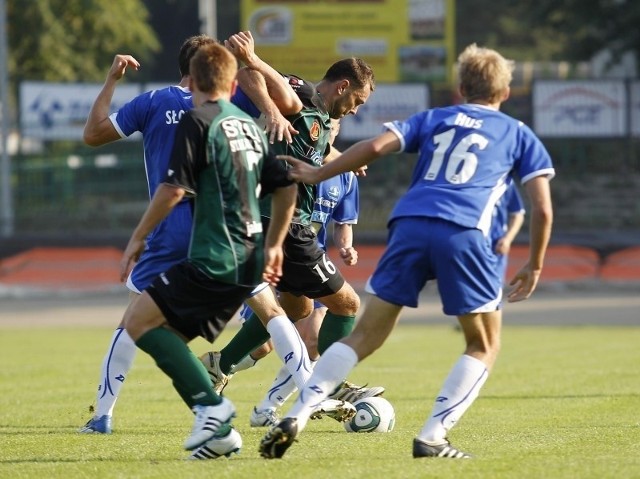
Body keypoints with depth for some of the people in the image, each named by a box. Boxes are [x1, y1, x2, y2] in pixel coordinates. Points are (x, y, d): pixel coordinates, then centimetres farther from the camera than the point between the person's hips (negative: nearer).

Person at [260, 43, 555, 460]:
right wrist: (534, 266, 26)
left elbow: (376, 146, 10)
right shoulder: (519, 134, 23)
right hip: (464, 235, -2)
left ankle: (296, 416, -4)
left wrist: (317, 175, 20)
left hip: (410, 225, 2)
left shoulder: (434, 119, 27)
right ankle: (432, 437, -2)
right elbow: (543, 209, 14)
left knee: (366, 335, 11)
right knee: (485, 345, 14)